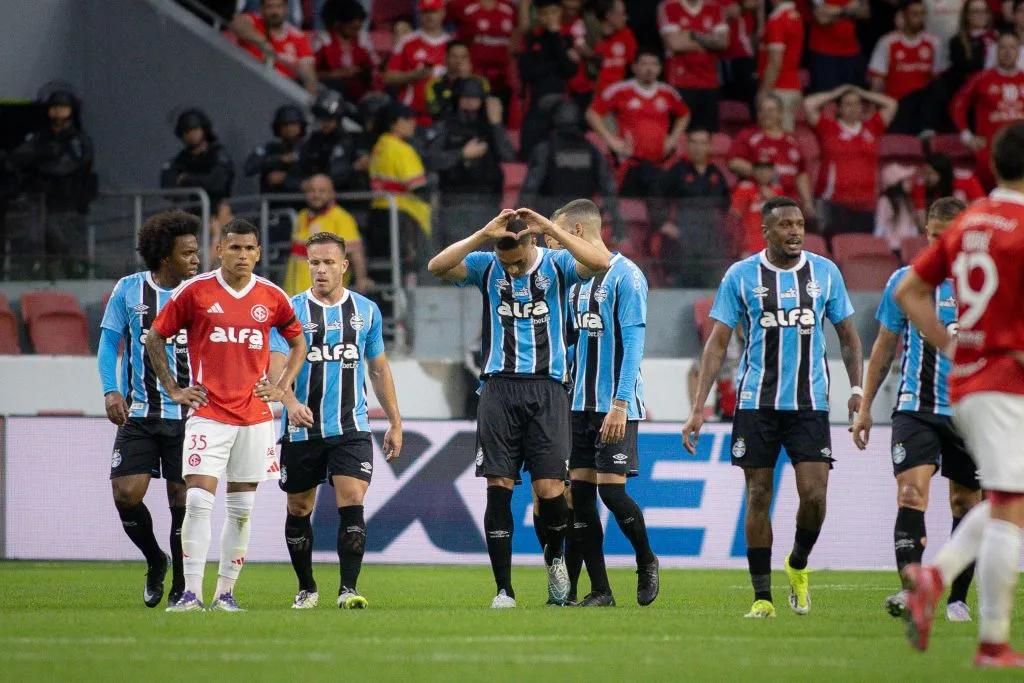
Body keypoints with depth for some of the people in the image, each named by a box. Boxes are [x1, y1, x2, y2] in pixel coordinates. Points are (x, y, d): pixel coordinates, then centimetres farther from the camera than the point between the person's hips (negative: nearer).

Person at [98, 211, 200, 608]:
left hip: (188, 415, -1)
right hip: (139, 412, 1)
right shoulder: (129, 290, 1)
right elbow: (109, 342, 6)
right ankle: (155, 560, 18)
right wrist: (112, 391, -7)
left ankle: (181, 589, 12)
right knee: (126, 493, -9)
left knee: (183, 501, -2)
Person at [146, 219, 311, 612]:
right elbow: (155, 337, 7)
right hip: (208, 414, -3)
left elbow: (298, 343, 21)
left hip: (255, 416, 3)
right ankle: (192, 592, -12)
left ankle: (226, 591, 13)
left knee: (242, 509, 6)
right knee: (198, 500, -13)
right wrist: (173, 389, 2)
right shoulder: (195, 291, -2)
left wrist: (283, 389, 9)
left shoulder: (271, 297, 5)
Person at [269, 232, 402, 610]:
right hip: (301, 431, 0)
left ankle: (348, 589, -16)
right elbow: (277, 364, -13)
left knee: (352, 504, -15)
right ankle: (306, 588, 25)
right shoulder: (291, 310, -2)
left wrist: (395, 422, 15)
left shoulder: (366, 310, 8)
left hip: (351, 428, 0)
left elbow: (378, 368, 17)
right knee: (298, 510, 8)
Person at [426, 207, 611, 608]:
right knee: (499, 488, -3)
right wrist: (483, 235, -18)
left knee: (550, 489, -8)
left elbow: (600, 263, -17)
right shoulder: (486, 267, 4)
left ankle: (555, 556, 24)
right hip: (500, 389, 1)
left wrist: (552, 229, -19)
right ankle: (504, 589, 3)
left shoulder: (556, 265, 1)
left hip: (547, 389, -1)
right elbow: (437, 267, -11)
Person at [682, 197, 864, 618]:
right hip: (756, 404, -1)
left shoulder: (825, 273, 6)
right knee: (758, 496, 0)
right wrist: (698, 408, -6)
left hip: (810, 404, 1)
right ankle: (762, 596, 8)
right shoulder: (741, 276, 0)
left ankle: (798, 565, 20)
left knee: (814, 495, -9)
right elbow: (717, 343, 1)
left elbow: (847, 335, 13)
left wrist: (856, 389, -1)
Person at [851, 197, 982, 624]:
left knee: (965, 505, 6)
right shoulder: (906, 281, 4)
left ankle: (958, 599, 18)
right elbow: (885, 347, 13)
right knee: (911, 492, -19)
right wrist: (865, 407, 11)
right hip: (915, 408, -1)